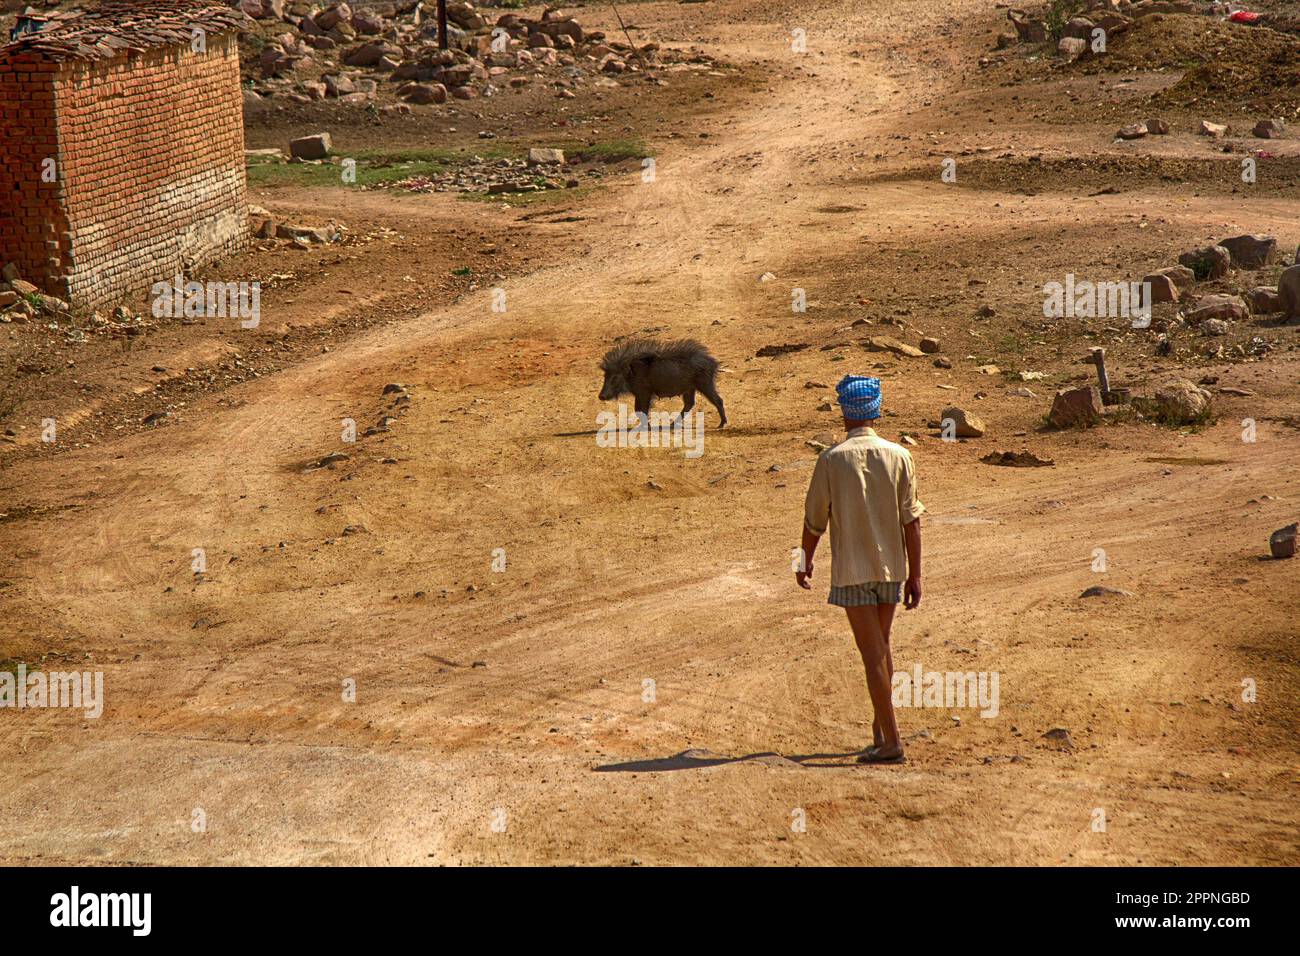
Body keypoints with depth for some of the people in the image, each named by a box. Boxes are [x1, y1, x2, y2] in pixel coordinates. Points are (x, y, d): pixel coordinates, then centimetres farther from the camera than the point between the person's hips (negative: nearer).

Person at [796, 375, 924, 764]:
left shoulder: (832, 459, -8)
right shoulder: (898, 456, -2)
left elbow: (815, 519, -1)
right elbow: (911, 520, -3)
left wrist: (805, 561, 14)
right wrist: (915, 574, 2)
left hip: (852, 570, -3)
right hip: (892, 567, 3)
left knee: (873, 654, -3)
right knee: (882, 646, 19)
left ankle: (891, 741, -7)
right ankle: (880, 727, 26)